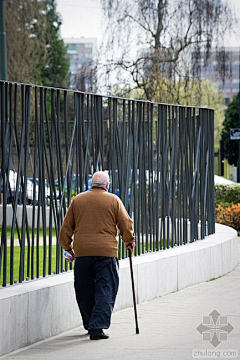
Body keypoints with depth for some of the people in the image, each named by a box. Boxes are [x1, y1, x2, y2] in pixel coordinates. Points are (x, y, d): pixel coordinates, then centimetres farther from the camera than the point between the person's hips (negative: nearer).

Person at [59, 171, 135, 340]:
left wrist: (68, 247, 24)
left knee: (84, 291, 14)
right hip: (106, 251, -3)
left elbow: (67, 227, 12)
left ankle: (90, 325, 23)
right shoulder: (113, 200, 3)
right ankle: (97, 327, -14)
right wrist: (129, 242, 19)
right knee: (105, 290, -2)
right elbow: (126, 224, 3)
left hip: (82, 251, 3)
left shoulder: (77, 200, 10)